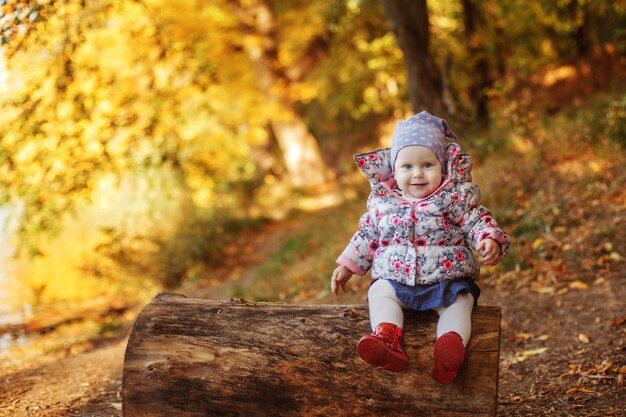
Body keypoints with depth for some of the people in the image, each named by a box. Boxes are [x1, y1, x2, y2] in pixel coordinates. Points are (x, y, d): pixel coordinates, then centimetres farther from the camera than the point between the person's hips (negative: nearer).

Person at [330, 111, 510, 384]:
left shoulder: (456, 198, -2)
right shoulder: (383, 202, 6)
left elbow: (477, 222, -3)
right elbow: (367, 235, 17)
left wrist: (490, 241, -25)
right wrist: (347, 266, 16)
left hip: (447, 278, -2)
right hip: (394, 278, 2)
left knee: (459, 300, -27)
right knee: (379, 292, -23)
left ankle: (452, 342, -48)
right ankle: (388, 339, -41)